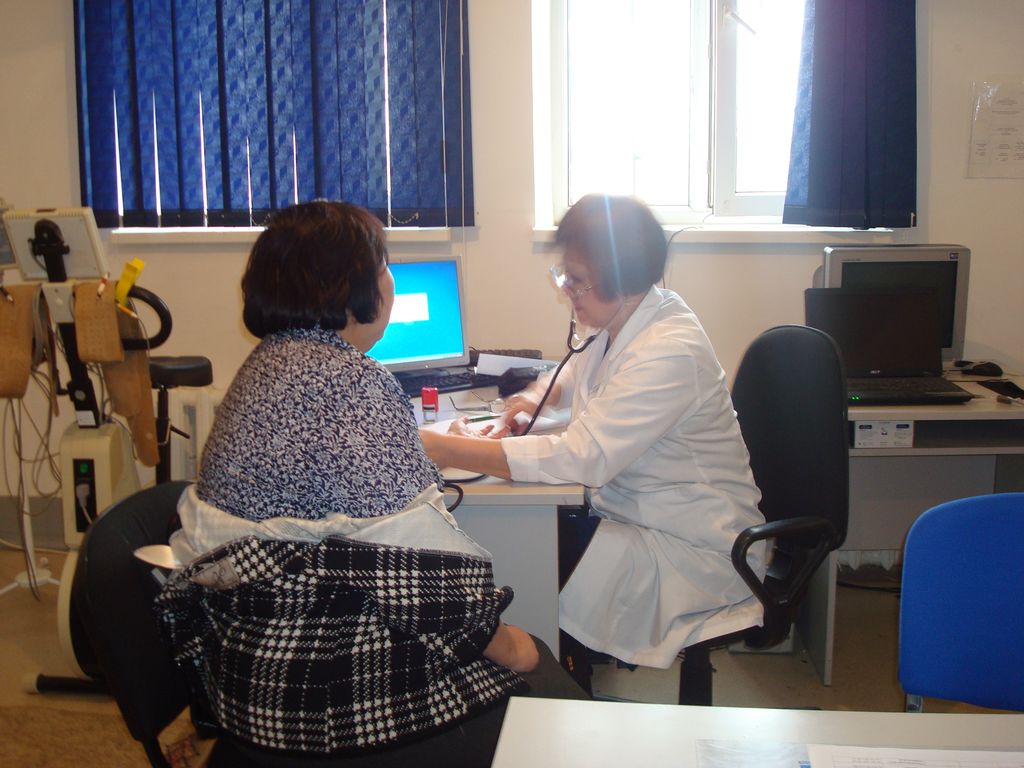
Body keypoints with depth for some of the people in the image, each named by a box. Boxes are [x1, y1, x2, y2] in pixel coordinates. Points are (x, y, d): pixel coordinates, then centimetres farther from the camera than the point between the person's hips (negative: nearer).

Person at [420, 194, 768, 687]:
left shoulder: (670, 353, -26)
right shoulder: (621, 322, 2)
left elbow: (581, 458, -33)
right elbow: (580, 370, 26)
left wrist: (443, 449, -32)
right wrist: (539, 395, 2)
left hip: (692, 551, -9)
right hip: (630, 512, 9)